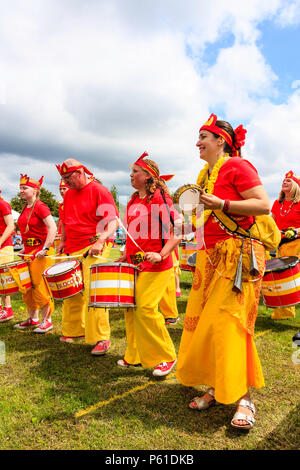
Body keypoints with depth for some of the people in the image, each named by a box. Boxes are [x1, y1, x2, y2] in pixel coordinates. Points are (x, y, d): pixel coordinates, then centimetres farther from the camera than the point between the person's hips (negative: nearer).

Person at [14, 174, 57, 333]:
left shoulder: (40, 207, -12)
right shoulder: (25, 208, 14)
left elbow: (53, 228, -20)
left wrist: (45, 249, -25)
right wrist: (25, 248, 16)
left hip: (40, 251, -9)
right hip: (28, 251, 9)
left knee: (40, 286, -3)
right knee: (27, 287, 14)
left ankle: (47, 320, 10)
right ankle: (33, 319, 27)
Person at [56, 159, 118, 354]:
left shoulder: (99, 191, -7)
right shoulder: (69, 194, 15)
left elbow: (113, 221, -14)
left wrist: (100, 241, -26)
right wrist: (63, 241, 16)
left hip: (94, 248, -7)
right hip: (73, 249, 7)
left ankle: (101, 338, -1)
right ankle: (74, 330, 28)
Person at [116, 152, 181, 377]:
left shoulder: (159, 197, -8)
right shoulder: (133, 202, 15)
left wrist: (161, 254, -24)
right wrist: (125, 256, 15)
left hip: (155, 265, -8)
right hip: (134, 264, 8)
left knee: (145, 308, -11)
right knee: (130, 308, 9)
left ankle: (166, 357, 9)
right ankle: (134, 356, 26)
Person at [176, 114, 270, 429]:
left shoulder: (237, 166, -6)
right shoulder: (205, 174, 18)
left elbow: (263, 205, -15)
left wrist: (220, 204, -21)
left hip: (238, 255, -8)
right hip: (210, 255, 8)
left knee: (228, 323, -9)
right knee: (202, 322, 7)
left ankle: (244, 398, 7)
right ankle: (216, 388, 22)